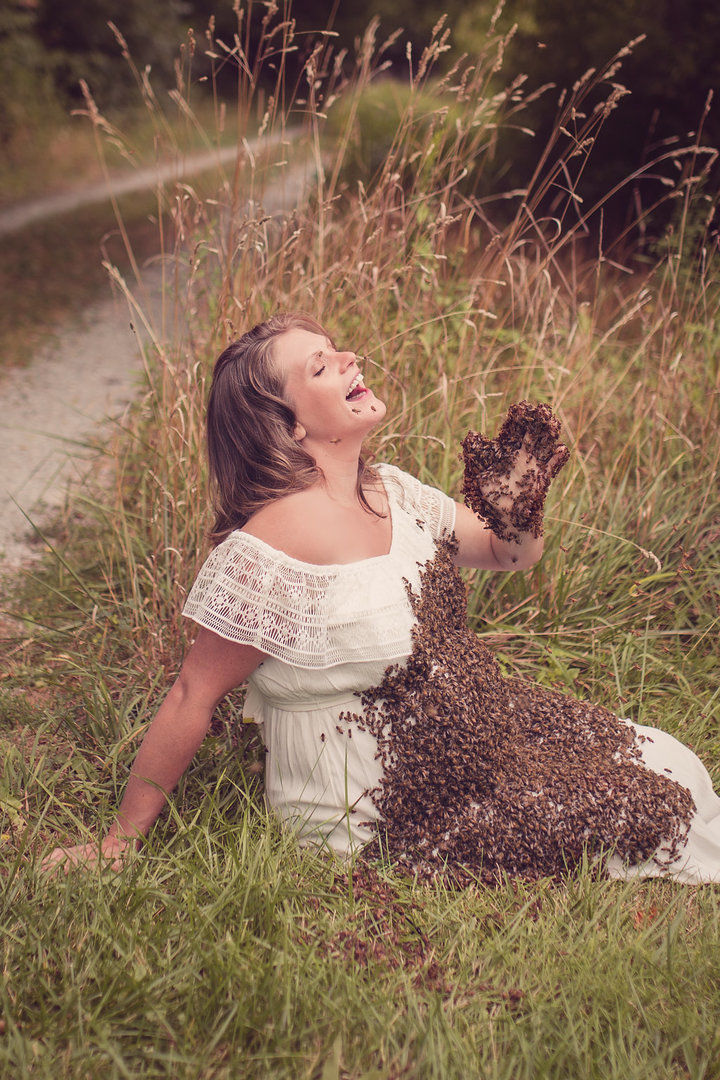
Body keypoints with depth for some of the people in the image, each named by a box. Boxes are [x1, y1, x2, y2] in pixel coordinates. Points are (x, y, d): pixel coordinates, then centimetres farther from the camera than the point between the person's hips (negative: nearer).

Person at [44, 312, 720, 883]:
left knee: (659, 761, 9)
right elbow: (193, 697, -20)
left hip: (458, 741, 8)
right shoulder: (271, 544, -27)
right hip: (374, 809, -8)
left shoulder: (391, 491, -2)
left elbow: (511, 556, 11)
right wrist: (120, 841, -13)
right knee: (646, 802, 0)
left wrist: (517, 509, -13)